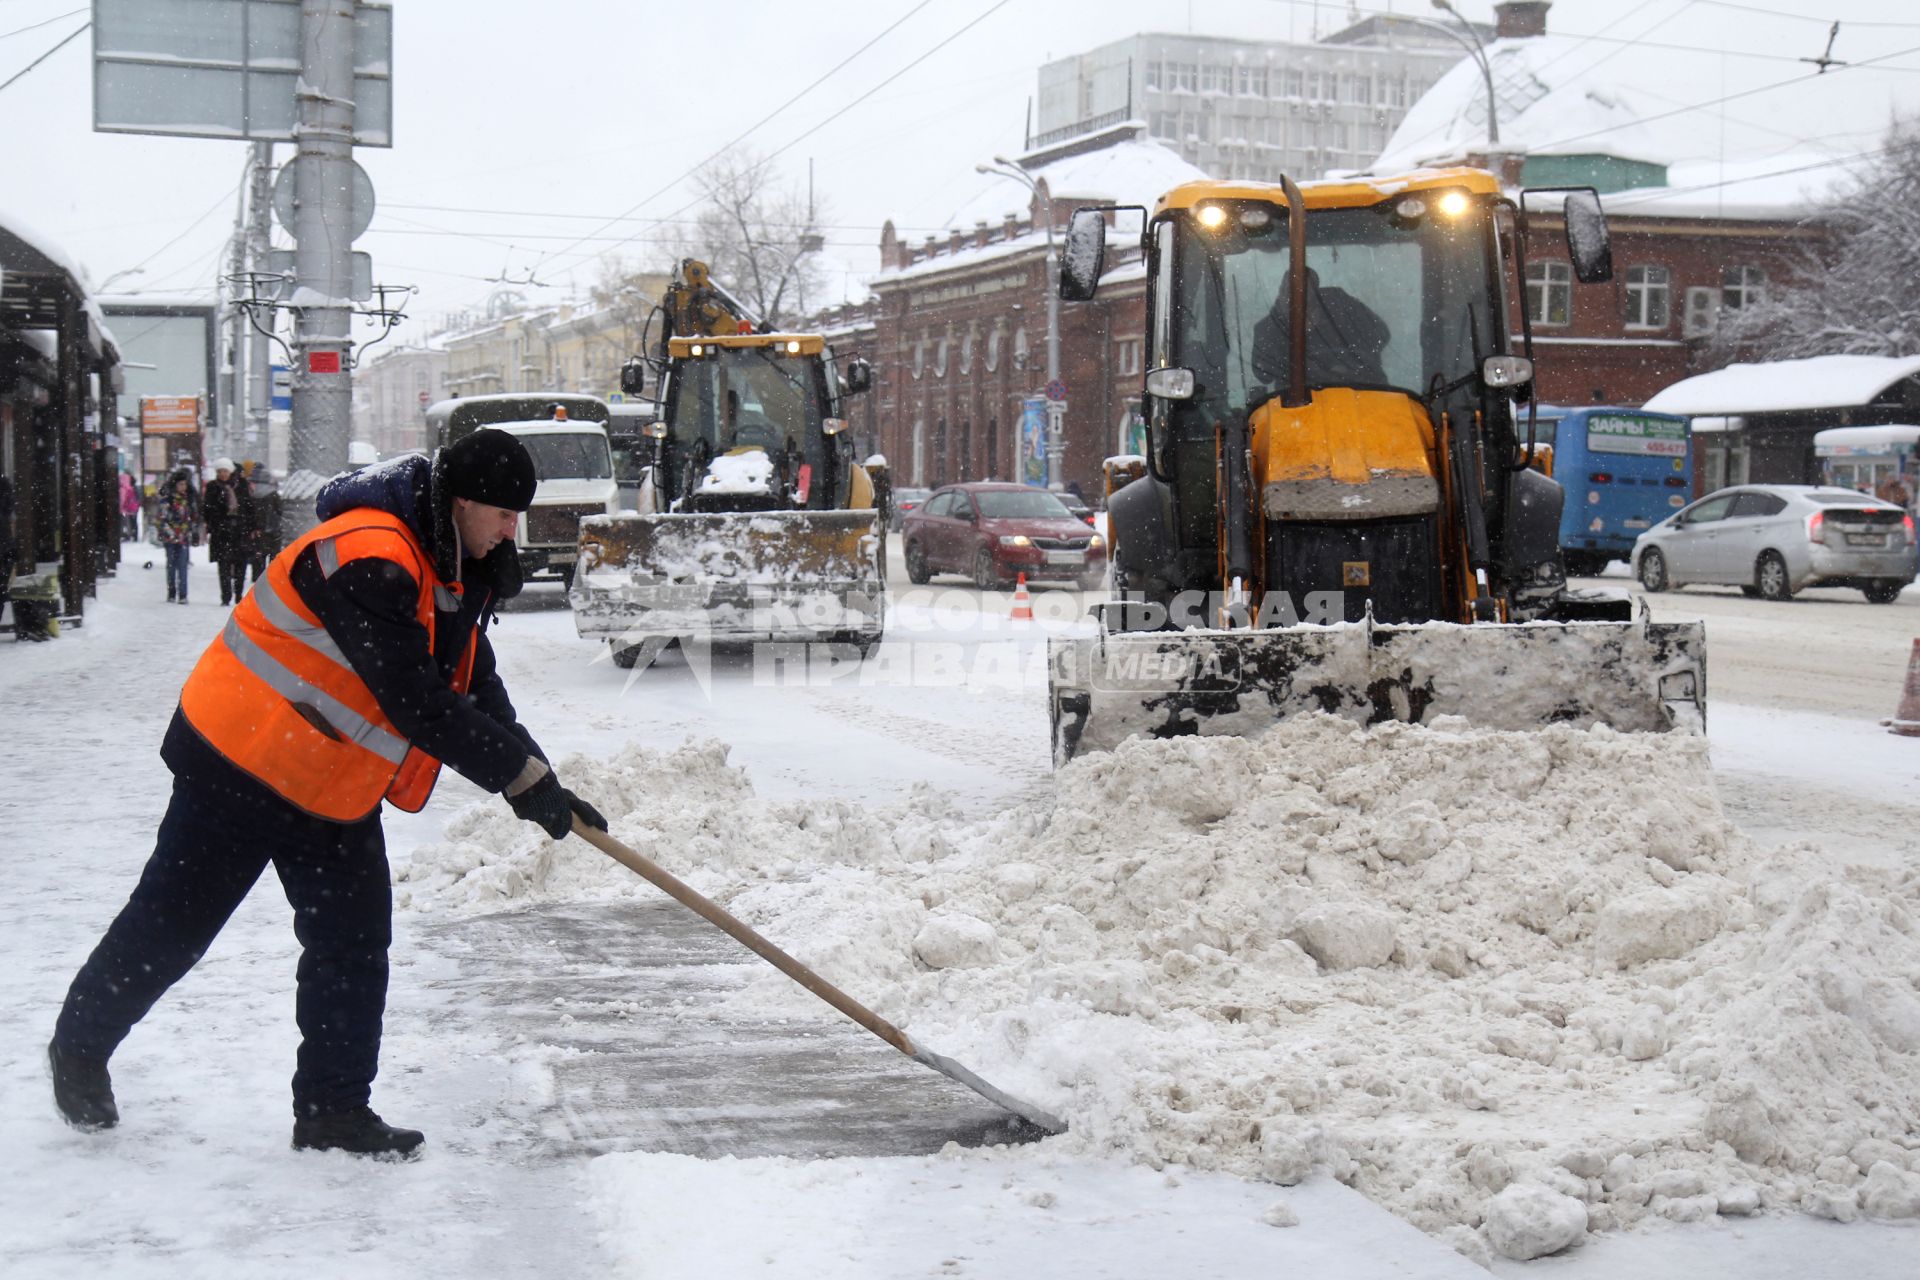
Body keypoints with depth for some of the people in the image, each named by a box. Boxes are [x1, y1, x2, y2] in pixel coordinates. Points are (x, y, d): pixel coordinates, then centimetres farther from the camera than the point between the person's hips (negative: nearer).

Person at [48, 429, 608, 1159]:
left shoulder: (453, 571, 4)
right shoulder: (366, 559, -29)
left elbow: (478, 693, 8)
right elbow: (415, 703, -32)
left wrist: (544, 789, -3)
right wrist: (523, 776, -27)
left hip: (333, 792, 9)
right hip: (241, 768, -9)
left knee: (354, 941, 2)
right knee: (170, 921, 7)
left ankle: (334, 1112, 11)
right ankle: (80, 1048, 29)